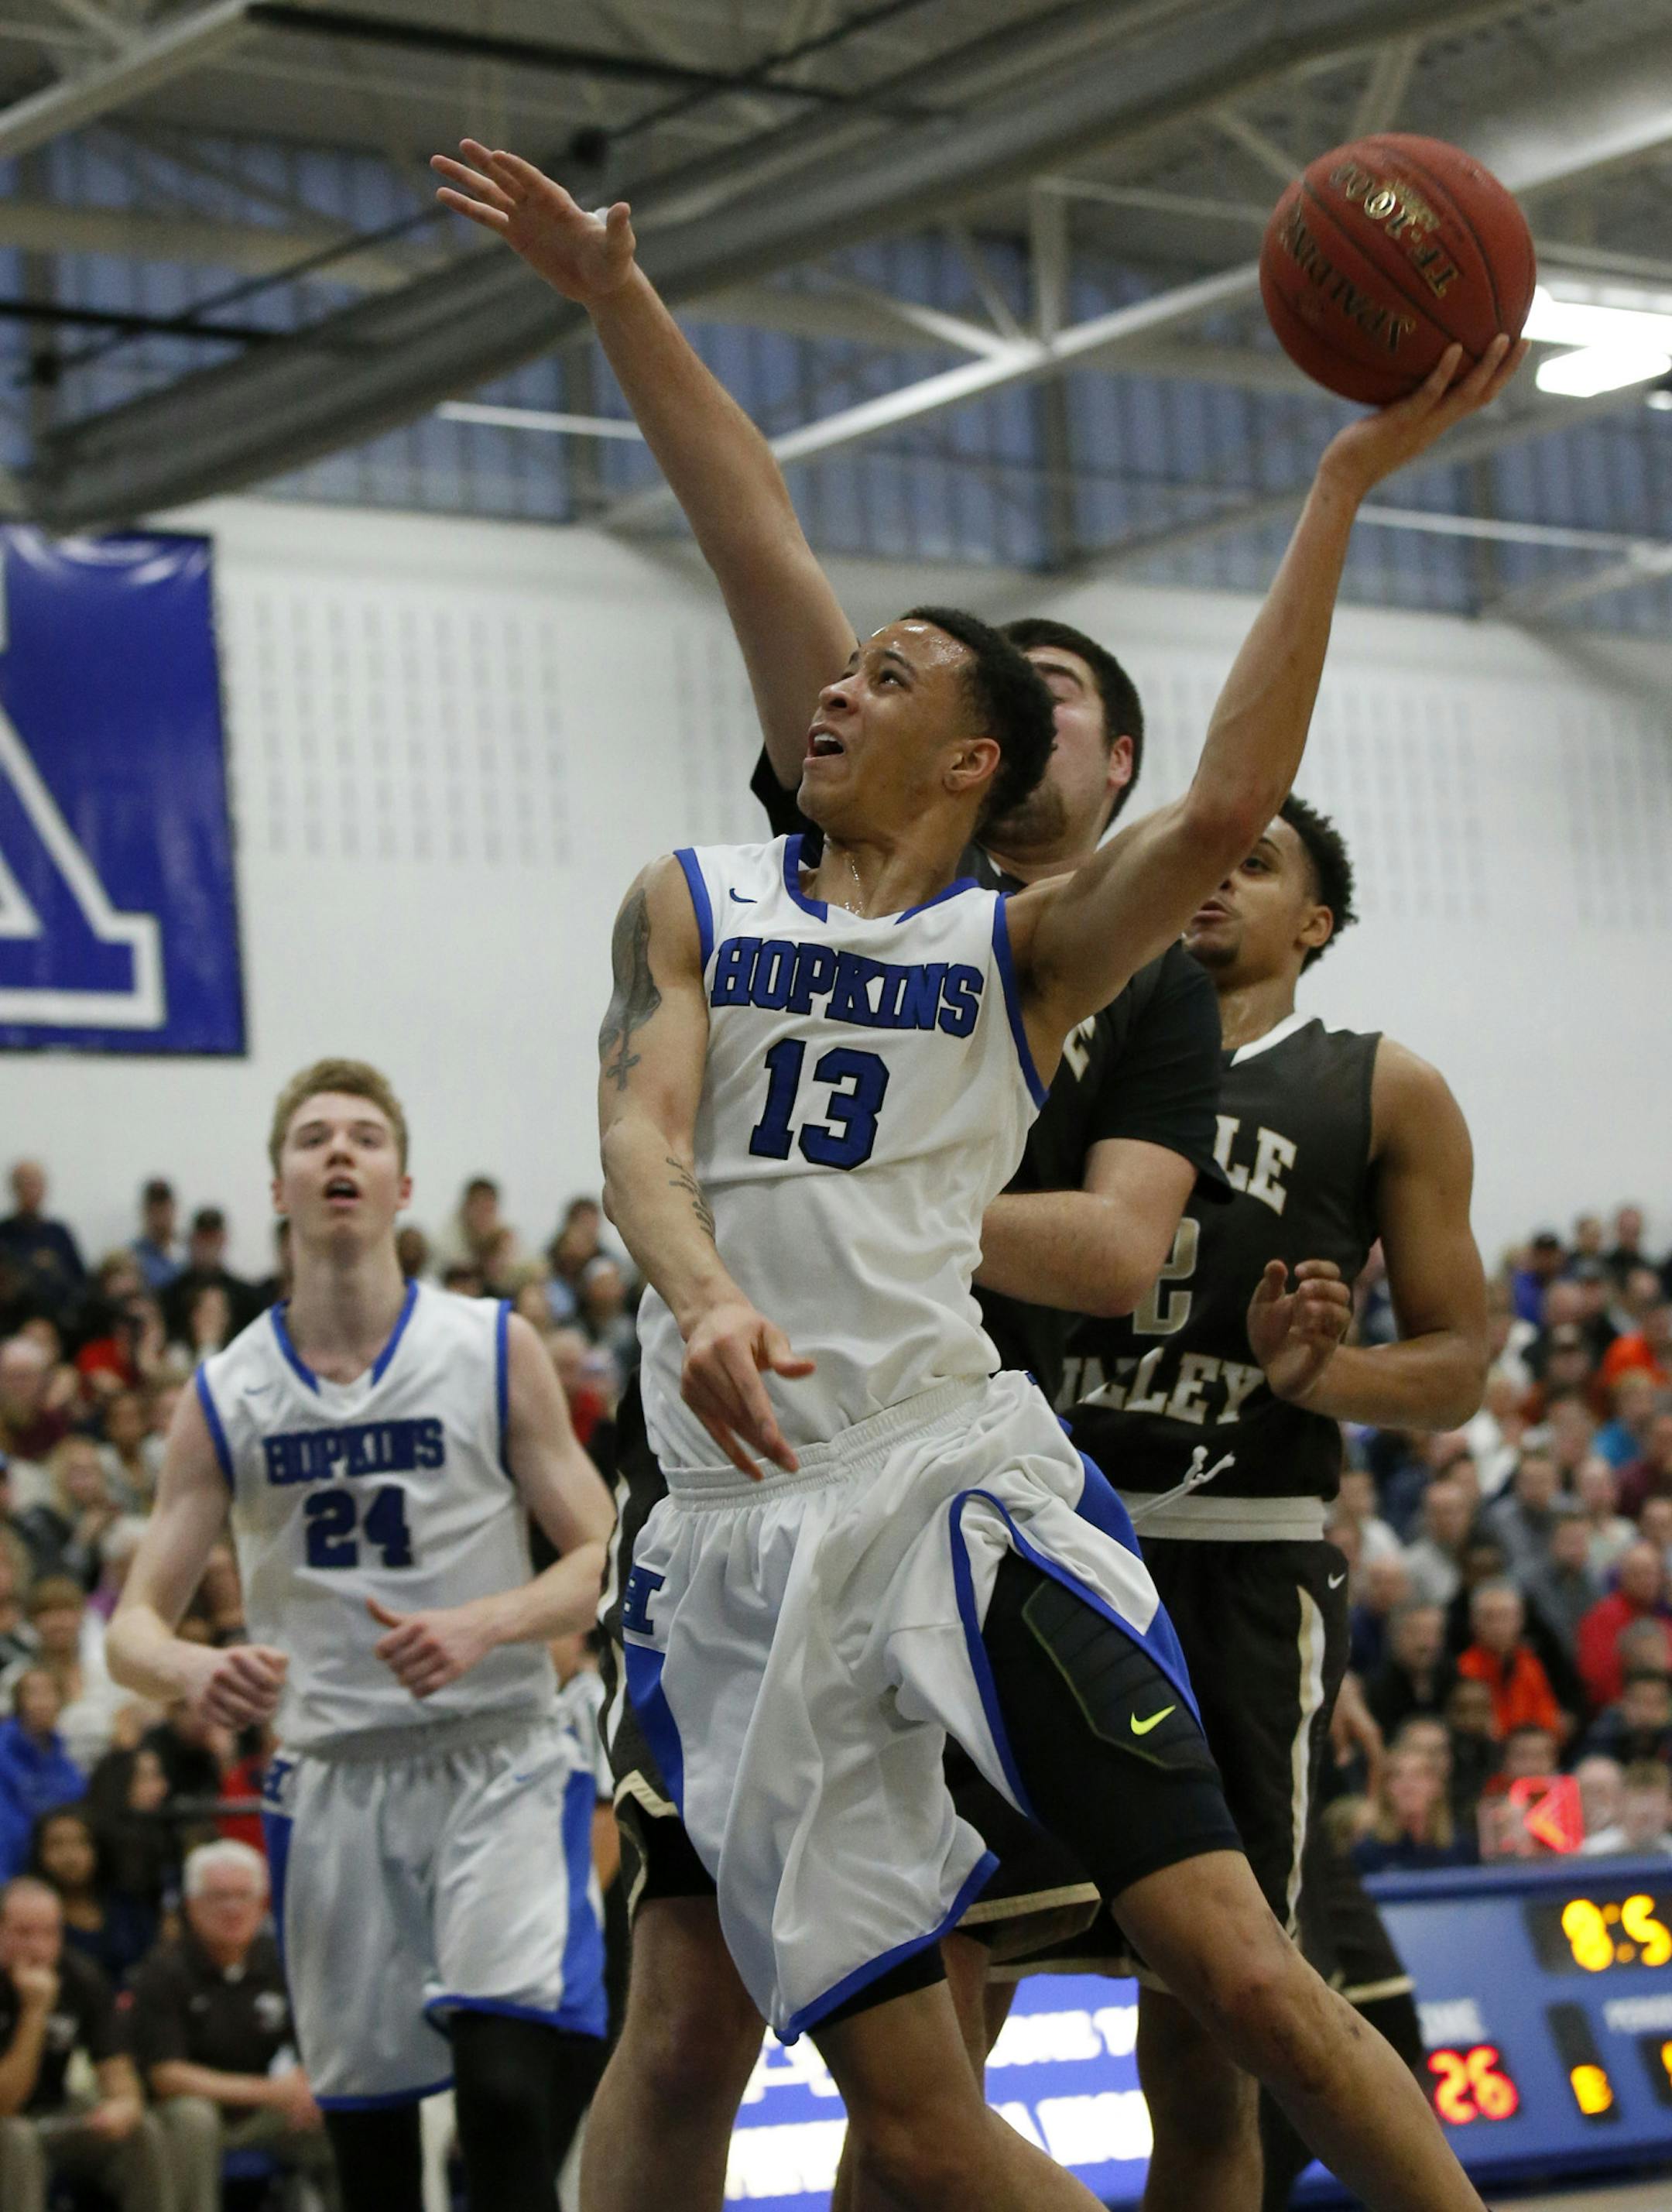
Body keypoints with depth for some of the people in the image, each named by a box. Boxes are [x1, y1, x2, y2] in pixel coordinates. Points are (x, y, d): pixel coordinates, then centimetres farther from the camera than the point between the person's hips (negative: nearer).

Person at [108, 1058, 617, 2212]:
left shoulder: (495, 1350, -1)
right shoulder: (226, 1396, 4)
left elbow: (605, 1562, -1)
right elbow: (135, 1626, 4)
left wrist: (479, 1626, -20)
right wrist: (195, 1671, -20)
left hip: (493, 1760, -2)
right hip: (332, 1775, 2)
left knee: (505, 2083, -20)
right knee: (365, 2117, 5)